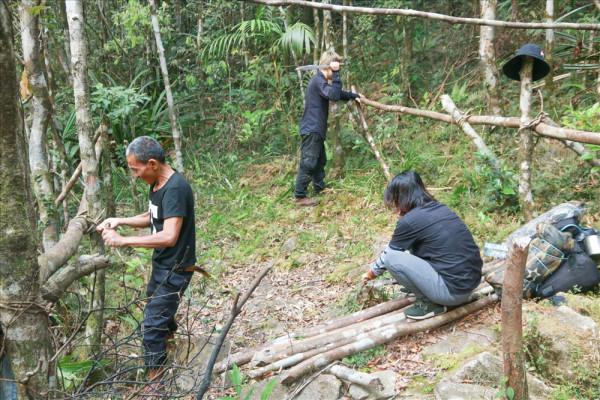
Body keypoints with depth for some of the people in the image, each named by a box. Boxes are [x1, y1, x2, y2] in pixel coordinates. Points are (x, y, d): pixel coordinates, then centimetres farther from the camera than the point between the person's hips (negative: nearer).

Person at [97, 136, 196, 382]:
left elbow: (169, 237, -36)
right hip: (162, 262, 10)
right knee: (154, 301, 32)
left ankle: (154, 378, 8)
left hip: (175, 268, -10)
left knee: (153, 324, -6)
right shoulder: (157, 183, 1)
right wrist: (120, 221, -1)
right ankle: (169, 332, 61)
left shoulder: (175, 188, -29)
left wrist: (123, 241, -33)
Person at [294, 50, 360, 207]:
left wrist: (354, 96, 23)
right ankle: (300, 196, -6)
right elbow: (334, 96, -29)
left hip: (316, 129, 11)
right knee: (308, 163, -9)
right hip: (311, 129, -11)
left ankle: (320, 188, 33)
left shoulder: (321, 81, 18)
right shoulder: (318, 80, -16)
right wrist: (336, 73, -25)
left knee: (320, 160, 20)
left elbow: (337, 93, 31)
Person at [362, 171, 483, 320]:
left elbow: (387, 255, 6)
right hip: (472, 281, 8)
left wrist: (369, 274, 24)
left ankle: (429, 303, 2)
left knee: (392, 258, -8)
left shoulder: (409, 221, -11)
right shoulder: (440, 209, 11)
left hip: (453, 289, -8)